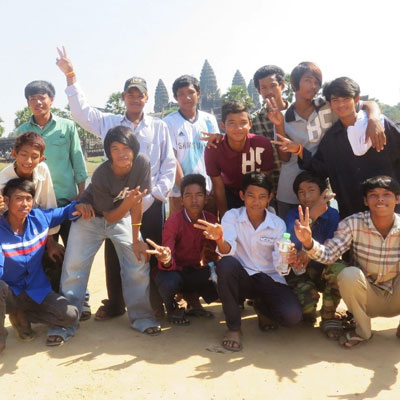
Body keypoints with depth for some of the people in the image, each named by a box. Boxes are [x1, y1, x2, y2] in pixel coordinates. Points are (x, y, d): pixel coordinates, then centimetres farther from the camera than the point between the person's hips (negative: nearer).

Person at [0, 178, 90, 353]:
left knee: (70, 315, -16)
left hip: (36, 291, 4)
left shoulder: (40, 217, -8)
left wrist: (77, 207, -10)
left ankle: (21, 315, 8)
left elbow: (63, 212, 12)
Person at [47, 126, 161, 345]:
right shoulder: (101, 176, -31)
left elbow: (137, 203, -16)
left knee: (139, 265, -7)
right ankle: (64, 323, 3)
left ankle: (141, 316, 7)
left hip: (122, 216, 3)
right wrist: (128, 202, -42)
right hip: (91, 218, -2)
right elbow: (110, 216, -22)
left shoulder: (142, 163, -23)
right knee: (74, 269, -8)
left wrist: (135, 240, -13)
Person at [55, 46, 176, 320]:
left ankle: (158, 303, 18)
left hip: (151, 202, -1)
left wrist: (159, 193, -5)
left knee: (153, 254, 4)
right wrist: (71, 76, -4)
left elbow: (169, 164, 4)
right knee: (115, 254, 7)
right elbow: (82, 111, 2)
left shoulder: (159, 127, 6)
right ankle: (115, 304, 22)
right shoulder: (109, 123, 9)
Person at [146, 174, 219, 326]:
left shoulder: (211, 220, -7)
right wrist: (166, 260, -53)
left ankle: (194, 299, 9)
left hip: (197, 272, 3)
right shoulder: (173, 222, -20)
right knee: (169, 283, -39)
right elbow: (168, 261, -29)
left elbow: (213, 253, -2)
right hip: (176, 271, -3)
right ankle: (173, 308, 2)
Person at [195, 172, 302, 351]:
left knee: (292, 315, -25)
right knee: (226, 264, -35)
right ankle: (233, 328, -16)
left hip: (269, 279, 1)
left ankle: (262, 307, 15)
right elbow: (228, 252, -22)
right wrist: (220, 239, -45)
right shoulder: (232, 216, -6)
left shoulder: (278, 224, -3)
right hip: (242, 277, -1)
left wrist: (287, 259, -36)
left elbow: (279, 262, -12)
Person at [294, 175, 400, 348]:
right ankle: (362, 330, -5)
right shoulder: (353, 223, -15)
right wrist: (308, 243, -42)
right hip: (367, 298, 0)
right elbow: (328, 254, -22)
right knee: (348, 275, -31)